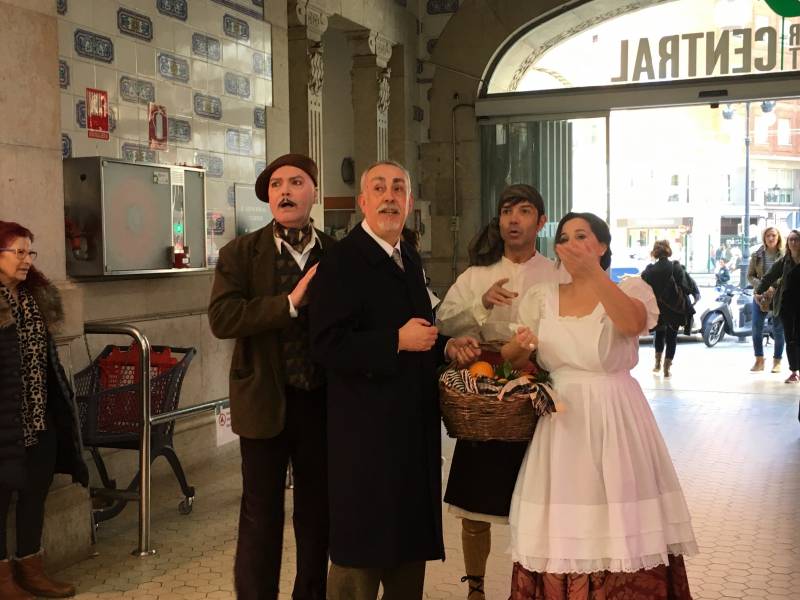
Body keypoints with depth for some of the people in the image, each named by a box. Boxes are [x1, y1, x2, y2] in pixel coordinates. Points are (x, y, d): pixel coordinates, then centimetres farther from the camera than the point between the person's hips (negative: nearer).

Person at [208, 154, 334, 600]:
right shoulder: (240, 254, -1)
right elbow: (222, 318, -15)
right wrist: (290, 303, -21)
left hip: (323, 401, 2)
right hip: (266, 401, -2)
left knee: (319, 511, 14)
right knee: (262, 516, 8)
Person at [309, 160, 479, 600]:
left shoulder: (409, 259, 13)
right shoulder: (342, 261, -14)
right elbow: (328, 347, -22)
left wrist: (446, 347, 7)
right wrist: (398, 341, -23)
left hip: (413, 425, 8)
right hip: (367, 428, -8)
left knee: (410, 542, 18)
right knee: (361, 550, 3)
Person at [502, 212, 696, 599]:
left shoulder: (631, 289, 0)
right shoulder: (542, 298, 9)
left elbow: (632, 322, -24)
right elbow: (515, 360, 10)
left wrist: (594, 273, -35)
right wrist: (519, 345, -13)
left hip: (615, 421, -3)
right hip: (562, 424, 3)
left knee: (620, 535, 0)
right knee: (560, 537, 5)